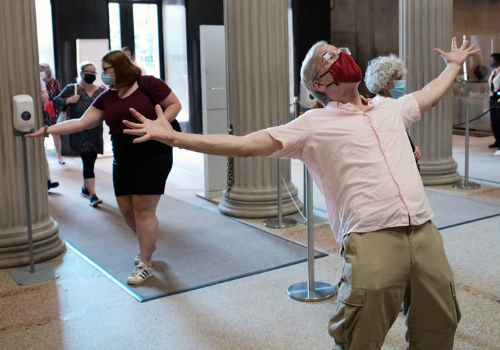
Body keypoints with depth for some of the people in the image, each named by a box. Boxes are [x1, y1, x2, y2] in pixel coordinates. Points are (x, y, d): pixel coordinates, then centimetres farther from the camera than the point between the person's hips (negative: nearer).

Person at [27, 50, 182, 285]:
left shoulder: (147, 84, -7)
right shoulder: (106, 98, 10)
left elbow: (174, 104, -4)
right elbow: (82, 123, 5)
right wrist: (47, 130, -1)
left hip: (153, 156, -6)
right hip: (123, 160, 7)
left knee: (143, 209, -7)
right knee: (126, 209, 8)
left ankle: (145, 264, 5)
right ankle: (148, 244, 35)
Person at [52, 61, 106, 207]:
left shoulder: (101, 91, 10)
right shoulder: (72, 89, 1)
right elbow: (56, 102, 3)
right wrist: (69, 100, -14)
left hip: (96, 134, 4)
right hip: (80, 134, -4)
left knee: (90, 162, 14)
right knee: (88, 162, -13)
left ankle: (85, 189, 33)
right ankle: (92, 195, -13)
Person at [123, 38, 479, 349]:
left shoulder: (390, 107, 19)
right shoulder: (313, 124, 2)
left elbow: (429, 95, 41)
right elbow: (248, 144, -5)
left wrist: (454, 64, 53)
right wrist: (174, 137, -11)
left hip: (425, 232, 5)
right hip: (372, 240, -5)